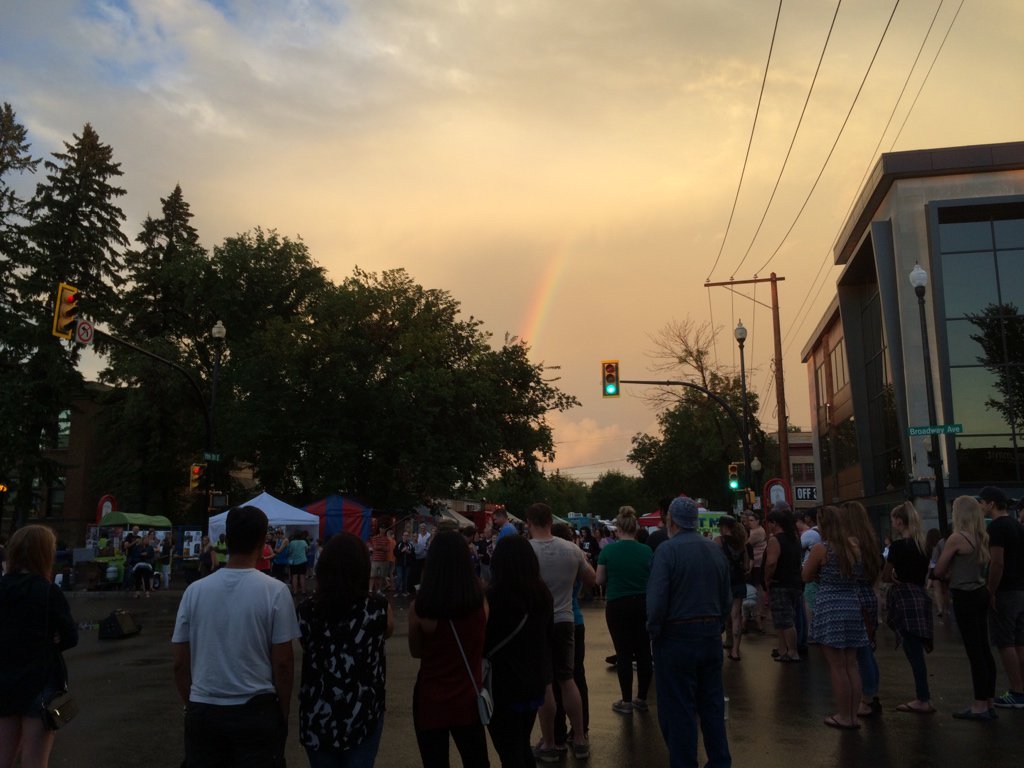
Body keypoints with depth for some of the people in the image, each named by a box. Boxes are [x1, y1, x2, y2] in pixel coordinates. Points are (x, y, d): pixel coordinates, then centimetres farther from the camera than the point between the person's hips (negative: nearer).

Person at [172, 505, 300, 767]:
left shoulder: (195, 590, -3)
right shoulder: (275, 591, -11)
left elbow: (180, 663, 3)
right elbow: (282, 663, -8)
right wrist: (284, 713, 6)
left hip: (202, 712, 3)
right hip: (256, 711, -3)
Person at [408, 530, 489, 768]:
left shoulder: (419, 607, -17)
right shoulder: (481, 602, -12)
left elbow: (416, 652, 0)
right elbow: (484, 648, 3)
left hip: (431, 701, -1)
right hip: (468, 699, 2)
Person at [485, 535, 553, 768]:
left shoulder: (494, 597, -19)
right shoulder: (542, 594, -1)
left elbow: (482, 644, -10)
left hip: (503, 687, -6)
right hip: (534, 682, 6)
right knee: (523, 748, 23)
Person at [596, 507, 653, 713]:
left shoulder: (608, 550, -9)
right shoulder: (647, 551, -5)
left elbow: (600, 579, -2)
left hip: (618, 605, -2)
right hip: (643, 604, 2)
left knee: (624, 652, 4)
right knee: (643, 651, 10)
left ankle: (626, 702, 9)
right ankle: (642, 699, 19)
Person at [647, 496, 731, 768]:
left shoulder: (667, 550, -15)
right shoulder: (715, 549, 4)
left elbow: (657, 599, -20)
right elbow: (727, 598, 7)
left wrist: (653, 633, -6)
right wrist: (716, 627, 17)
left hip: (677, 636, -6)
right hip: (711, 636, 6)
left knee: (678, 710, 4)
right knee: (712, 704, 17)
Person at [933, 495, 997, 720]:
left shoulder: (956, 538, -15)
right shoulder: (982, 537, 6)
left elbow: (938, 571, -9)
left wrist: (949, 575, 10)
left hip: (965, 597, -8)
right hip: (980, 593, 8)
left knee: (974, 651, -3)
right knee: (984, 649, 13)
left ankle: (980, 706, 3)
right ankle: (989, 702, 20)